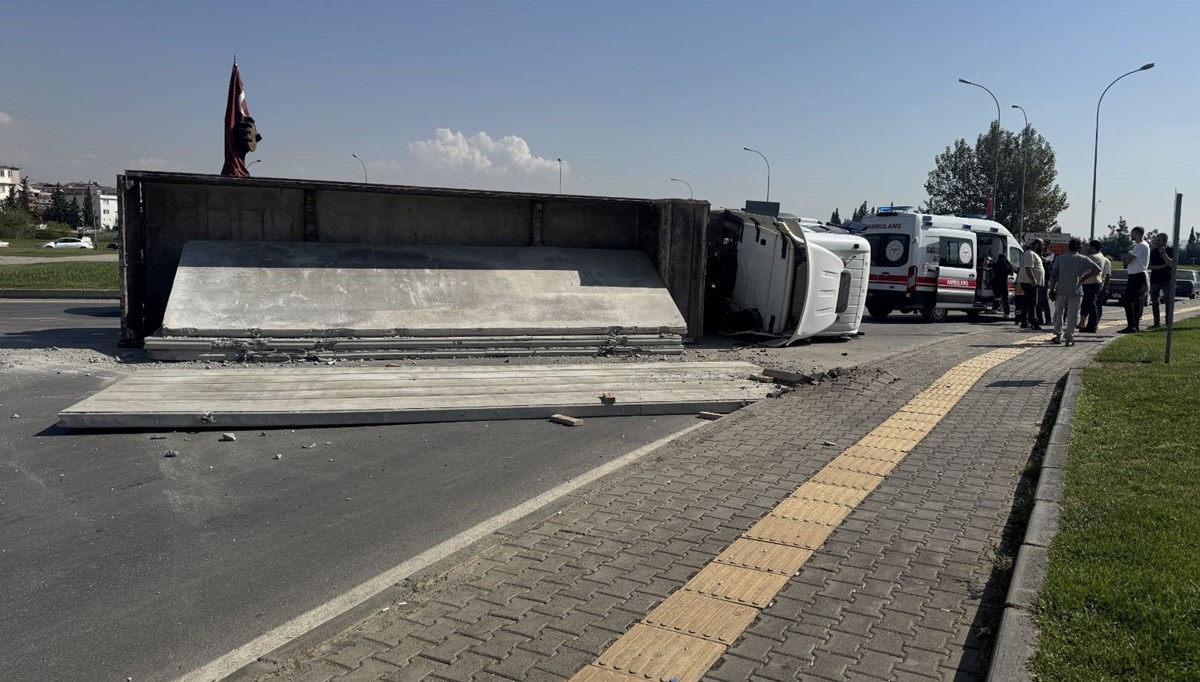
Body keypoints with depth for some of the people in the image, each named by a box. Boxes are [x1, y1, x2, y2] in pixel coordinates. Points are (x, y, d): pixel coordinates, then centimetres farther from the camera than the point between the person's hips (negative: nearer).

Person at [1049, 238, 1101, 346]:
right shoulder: (1083, 259, 4)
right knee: (1072, 315, 1)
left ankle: (1058, 336, 18)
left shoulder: (1060, 258, 4)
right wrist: (1084, 278, 4)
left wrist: (1052, 290, 2)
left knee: (1059, 313, 14)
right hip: (1076, 291, -1)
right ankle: (1069, 338, -1)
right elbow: (1097, 270, -2)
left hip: (1061, 290, 1)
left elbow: (1054, 276, 0)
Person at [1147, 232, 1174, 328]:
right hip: (1154, 280, 3)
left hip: (1167, 280, -3)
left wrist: (1163, 253, -17)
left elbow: (1171, 263, -13)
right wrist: (1163, 266, -12)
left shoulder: (1170, 250, 1)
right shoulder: (1153, 251, 7)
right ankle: (1156, 323, 10)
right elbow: (1150, 266, 0)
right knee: (1154, 302, 4)